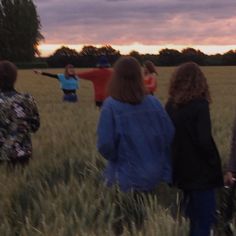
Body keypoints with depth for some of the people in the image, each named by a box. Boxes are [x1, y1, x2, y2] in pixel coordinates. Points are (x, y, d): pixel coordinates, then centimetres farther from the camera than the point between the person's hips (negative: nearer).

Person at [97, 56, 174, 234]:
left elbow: (105, 145, -20)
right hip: (152, 175, 4)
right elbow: (170, 135, 0)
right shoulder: (154, 103, -4)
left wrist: (116, 158, 2)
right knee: (141, 221, 19)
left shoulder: (111, 106, -17)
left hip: (126, 178, -4)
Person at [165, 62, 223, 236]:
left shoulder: (171, 105, 2)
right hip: (201, 171, -7)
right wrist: (215, 163, -7)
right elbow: (204, 141, -21)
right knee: (205, 219, 3)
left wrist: (176, 160, 15)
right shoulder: (200, 105, -16)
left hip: (182, 170, 7)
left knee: (193, 216, 21)